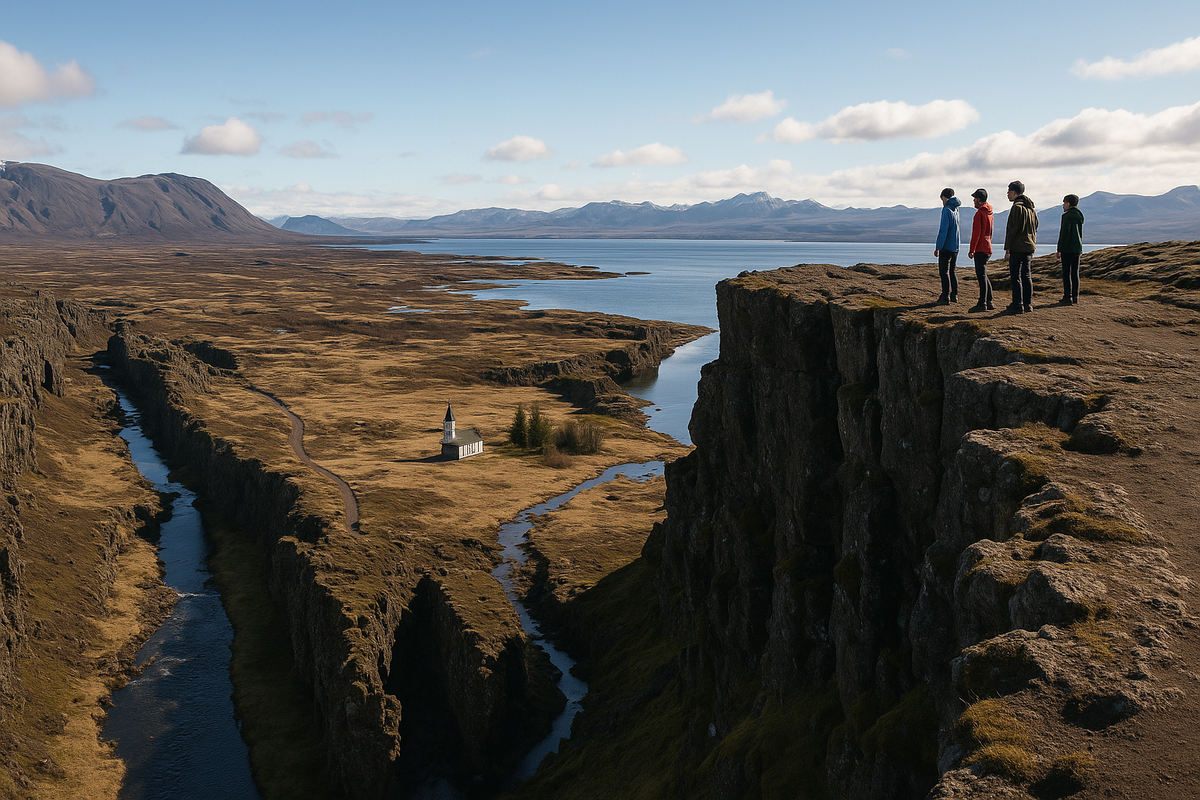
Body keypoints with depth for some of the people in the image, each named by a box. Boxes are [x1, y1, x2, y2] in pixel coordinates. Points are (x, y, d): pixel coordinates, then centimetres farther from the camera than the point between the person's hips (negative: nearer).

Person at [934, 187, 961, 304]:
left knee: (944, 272, -6)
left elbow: (943, 230, -17)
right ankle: (954, 295, 18)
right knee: (952, 271, 15)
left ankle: (945, 297, -9)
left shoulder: (946, 210, -13)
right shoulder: (956, 209, 11)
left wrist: (938, 246, -16)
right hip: (955, 246, 8)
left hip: (946, 246, -8)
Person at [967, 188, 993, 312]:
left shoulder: (979, 213, -13)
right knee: (983, 276, 15)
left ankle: (982, 303, -13)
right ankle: (989, 302, 16)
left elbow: (976, 233, -16)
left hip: (981, 249, -10)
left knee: (981, 276, -10)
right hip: (988, 248, 10)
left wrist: (971, 249, -14)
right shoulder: (989, 213, 16)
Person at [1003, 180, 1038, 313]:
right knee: (1027, 276, 12)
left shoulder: (1017, 207, -12)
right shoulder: (1031, 208, 16)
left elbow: (1012, 229, -15)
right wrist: (1032, 244, 21)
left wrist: (1007, 248, -14)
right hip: (1029, 247, 9)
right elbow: (1035, 228, 19)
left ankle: (1018, 305, -9)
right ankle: (1028, 305, 13)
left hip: (1017, 248, -9)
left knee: (1015, 277, -6)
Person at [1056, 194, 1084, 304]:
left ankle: (1068, 297, -10)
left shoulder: (1067, 216, -12)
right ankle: (1075, 296, 15)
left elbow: (1064, 234, -16)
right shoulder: (1079, 215, 14)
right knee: (1075, 273, 12)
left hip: (1068, 249, -8)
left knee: (1066, 273, -7)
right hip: (1078, 248, 8)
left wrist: (1059, 250, -14)